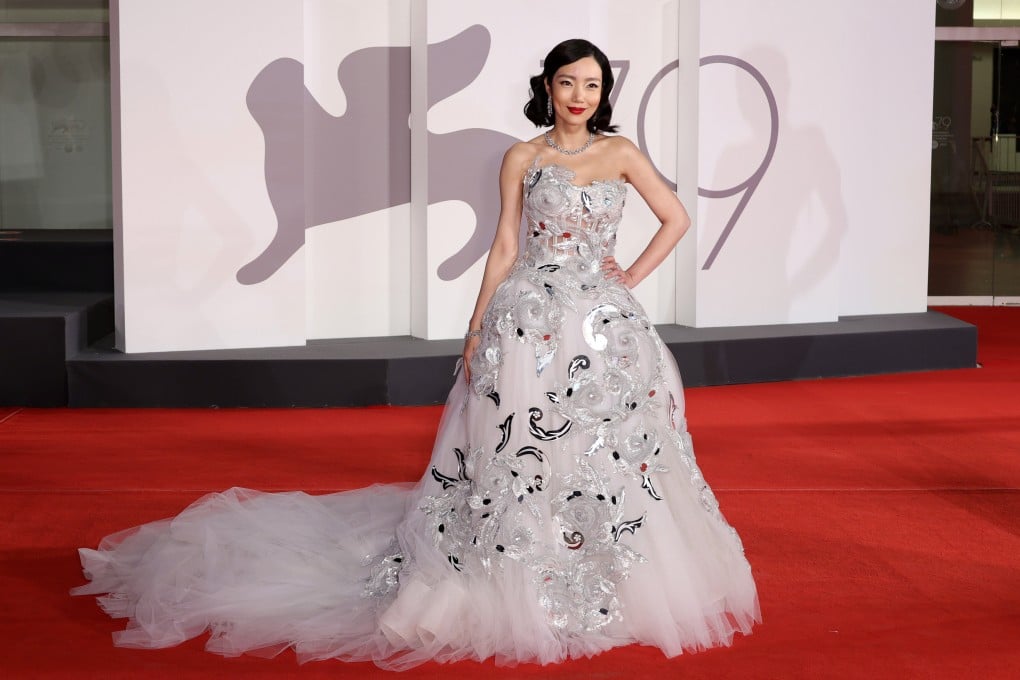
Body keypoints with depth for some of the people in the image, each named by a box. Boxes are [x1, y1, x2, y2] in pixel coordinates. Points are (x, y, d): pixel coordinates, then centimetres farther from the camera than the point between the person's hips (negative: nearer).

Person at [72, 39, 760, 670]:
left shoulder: (620, 152, 7)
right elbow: (506, 246, 3)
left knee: (612, 455, 5)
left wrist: (634, 275, 2)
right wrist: (477, 329, -1)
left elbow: (677, 217, 12)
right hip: (533, 321, -2)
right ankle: (516, 586, 11)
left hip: (607, 322, 2)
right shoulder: (522, 158, 3)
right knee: (520, 453, -2)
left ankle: (619, 586, 21)